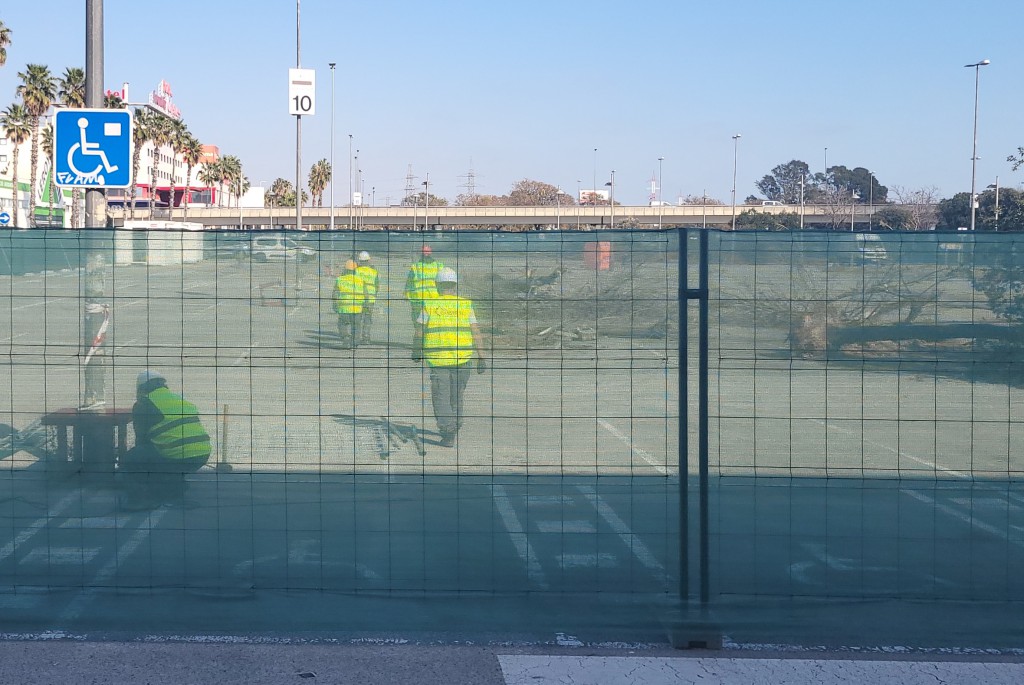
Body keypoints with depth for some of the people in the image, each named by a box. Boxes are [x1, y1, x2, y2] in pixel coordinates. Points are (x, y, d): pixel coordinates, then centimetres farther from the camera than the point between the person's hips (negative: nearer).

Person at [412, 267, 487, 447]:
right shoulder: (466, 305, 2)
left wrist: (416, 352, 19)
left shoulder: (429, 306, -1)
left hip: (437, 358, -2)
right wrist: (481, 358, 0)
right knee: (457, 395, 19)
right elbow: (476, 332, -2)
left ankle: (448, 433, -11)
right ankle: (454, 426, 32)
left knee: (441, 397, 2)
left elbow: (419, 332, 3)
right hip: (462, 358, 2)